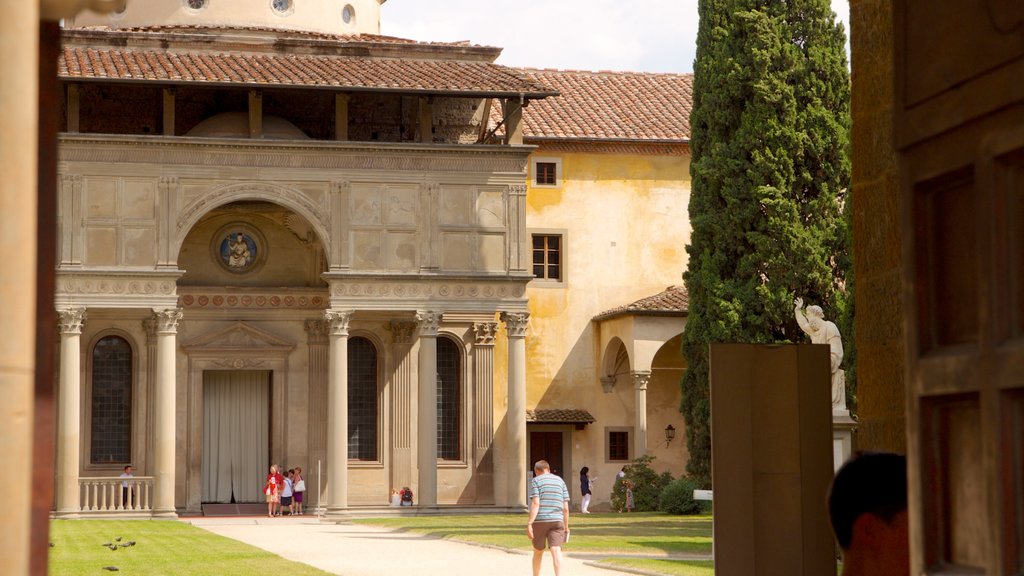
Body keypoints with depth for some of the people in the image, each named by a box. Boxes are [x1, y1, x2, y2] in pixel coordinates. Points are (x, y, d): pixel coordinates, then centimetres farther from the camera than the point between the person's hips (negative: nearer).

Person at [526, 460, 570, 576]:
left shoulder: (536, 481, 2)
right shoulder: (560, 481, 15)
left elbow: (535, 503, -11)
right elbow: (565, 508, 10)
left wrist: (529, 523, -16)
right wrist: (566, 527, 16)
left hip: (540, 520, -2)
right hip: (557, 521, 2)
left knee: (538, 551, 15)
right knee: (556, 551, -10)